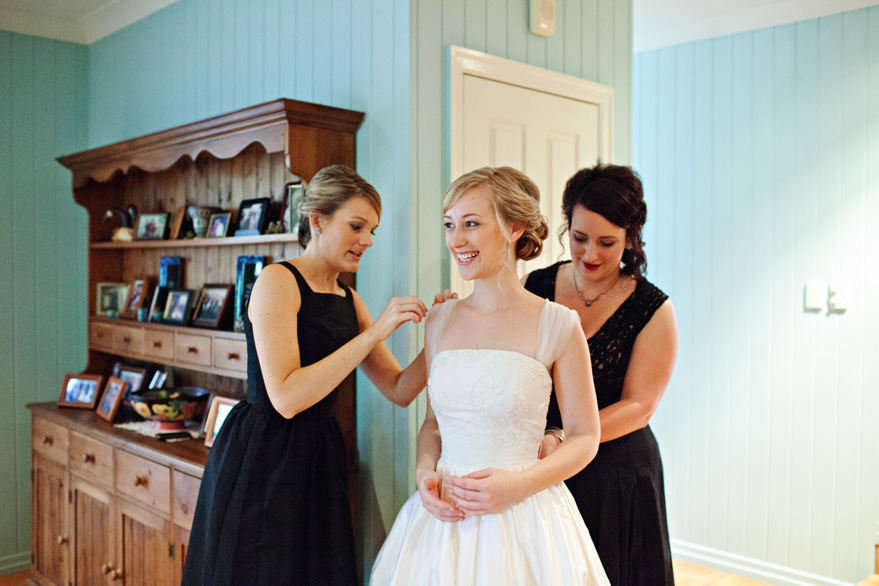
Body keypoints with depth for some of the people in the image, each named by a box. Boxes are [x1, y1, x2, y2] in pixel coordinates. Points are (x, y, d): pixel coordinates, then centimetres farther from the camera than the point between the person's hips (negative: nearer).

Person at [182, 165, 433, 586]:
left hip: (318, 458, 7)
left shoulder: (349, 301, 9)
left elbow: (400, 390, 7)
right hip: (261, 460, -7)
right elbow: (286, 397, -24)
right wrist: (373, 333, -23)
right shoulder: (278, 281, -13)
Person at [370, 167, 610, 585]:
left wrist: (520, 483, -15)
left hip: (523, 522, -3)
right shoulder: (439, 321, 4)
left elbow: (584, 437, -3)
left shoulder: (557, 325, -9)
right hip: (443, 519, 4)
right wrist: (425, 473, -4)